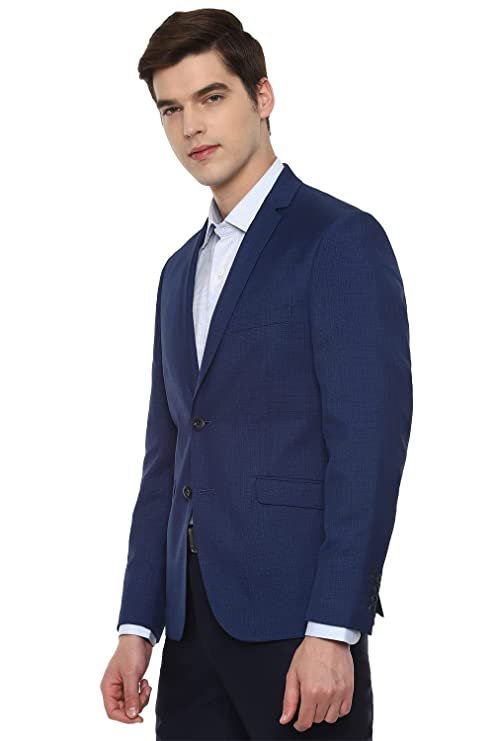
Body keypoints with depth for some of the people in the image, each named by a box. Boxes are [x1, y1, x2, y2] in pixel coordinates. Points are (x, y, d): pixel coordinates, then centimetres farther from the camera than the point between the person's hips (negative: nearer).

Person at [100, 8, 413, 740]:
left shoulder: (341, 239, -6)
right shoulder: (182, 270, 18)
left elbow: (369, 446, -13)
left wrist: (332, 631, -18)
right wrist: (138, 626, 10)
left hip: (295, 618, -6)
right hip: (195, 622, 7)